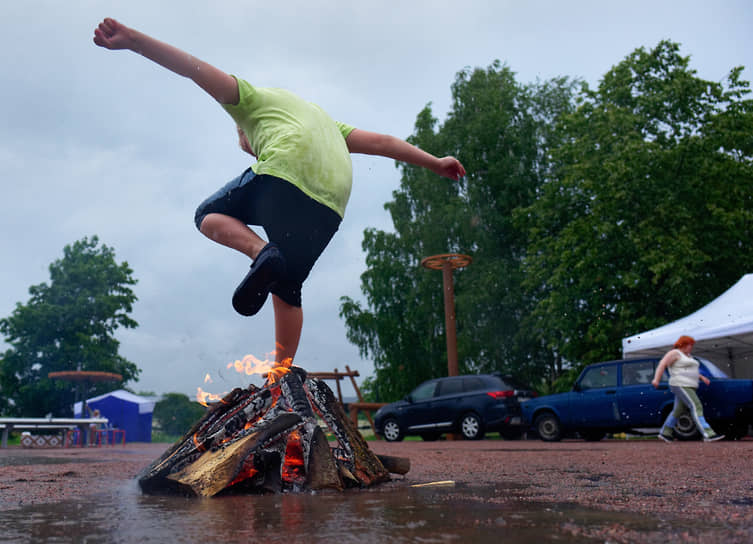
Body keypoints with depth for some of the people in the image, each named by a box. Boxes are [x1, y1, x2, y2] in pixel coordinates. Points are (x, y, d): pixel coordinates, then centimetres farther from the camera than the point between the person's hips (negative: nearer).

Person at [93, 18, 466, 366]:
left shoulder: (252, 98, 26)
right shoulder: (322, 119, 41)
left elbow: (197, 70, 12)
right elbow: (380, 142, 36)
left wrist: (132, 40, 5)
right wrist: (435, 164, 36)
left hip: (286, 173, -6)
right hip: (330, 204, 6)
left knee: (209, 215, 17)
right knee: (287, 290, 18)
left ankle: (262, 253, -11)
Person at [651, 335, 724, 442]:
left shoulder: (687, 356, 22)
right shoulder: (674, 353, -6)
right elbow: (662, 364, -16)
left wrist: (702, 377, 14)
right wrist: (656, 379, -27)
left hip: (688, 387, 10)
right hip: (681, 386, -10)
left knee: (678, 411, 12)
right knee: (696, 407, -17)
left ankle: (665, 433, 20)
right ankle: (708, 435, -22)